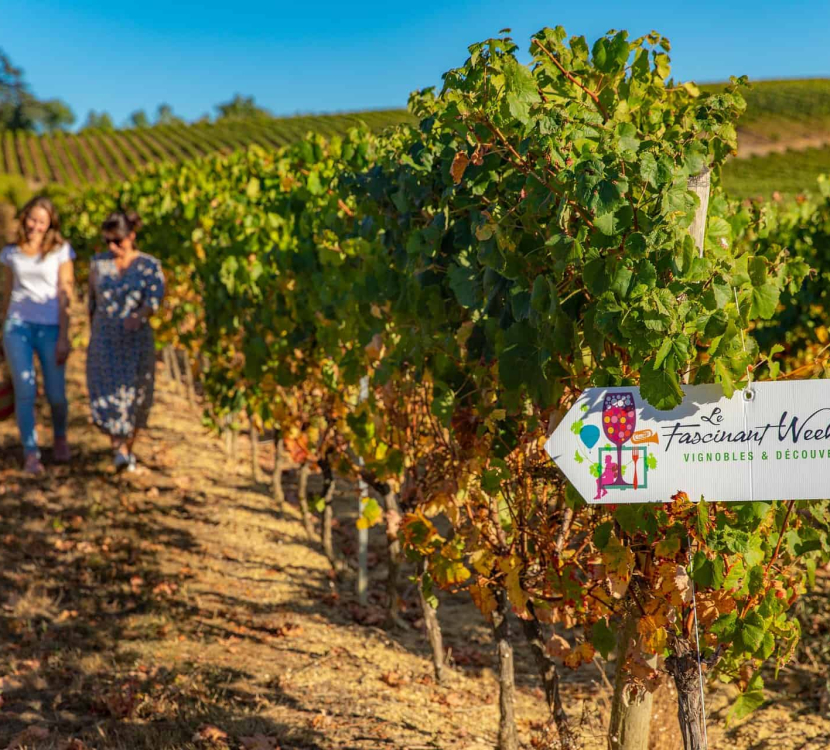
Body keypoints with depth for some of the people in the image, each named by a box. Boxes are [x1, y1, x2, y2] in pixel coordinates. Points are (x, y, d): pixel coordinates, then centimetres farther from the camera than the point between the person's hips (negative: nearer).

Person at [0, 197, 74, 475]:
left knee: (55, 394, 0)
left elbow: (65, 295, -4)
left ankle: (60, 438, 31)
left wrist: (64, 337, -9)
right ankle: (30, 454, -5)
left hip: (50, 327, -1)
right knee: (25, 390, -11)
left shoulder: (61, 251, 0)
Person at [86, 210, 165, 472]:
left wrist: (139, 315, -37)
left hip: (137, 341, -1)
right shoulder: (99, 263, 6)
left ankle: (129, 448, 24)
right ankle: (119, 451, -16)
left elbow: (155, 296, -17)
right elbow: (93, 302, 15)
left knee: (134, 399, 6)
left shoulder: (149, 265, -2)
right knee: (107, 396, -12)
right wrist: (92, 336, 18)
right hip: (104, 341, 1)